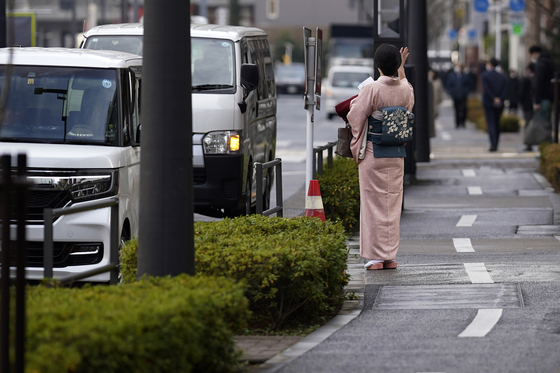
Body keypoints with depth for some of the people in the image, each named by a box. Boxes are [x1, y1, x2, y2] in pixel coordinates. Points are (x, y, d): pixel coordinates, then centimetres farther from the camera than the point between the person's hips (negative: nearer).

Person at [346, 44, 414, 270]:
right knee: (393, 203, 11)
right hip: (397, 154, 5)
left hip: (373, 153, -5)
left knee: (374, 203, 1)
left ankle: (376, 257, 1)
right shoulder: (405, 89, -1)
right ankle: (390, 256, 13)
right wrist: (401, 69, 32)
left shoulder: (371, 90, -17)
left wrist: (355, 101, 12)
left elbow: (355, 117, -10)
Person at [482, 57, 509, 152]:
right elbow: (505, 91, -2)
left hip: (488, 103, -4)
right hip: (500, 104, 4)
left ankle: (493, 144, -19)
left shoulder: (485, 75, -6)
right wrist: (499, 99, -8)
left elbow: (486, 89, -14)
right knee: (497, 124, 15)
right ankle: (495, 145, 18)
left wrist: (494, 99, -13)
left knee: (490, 124, -5)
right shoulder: (503, 77, 5)